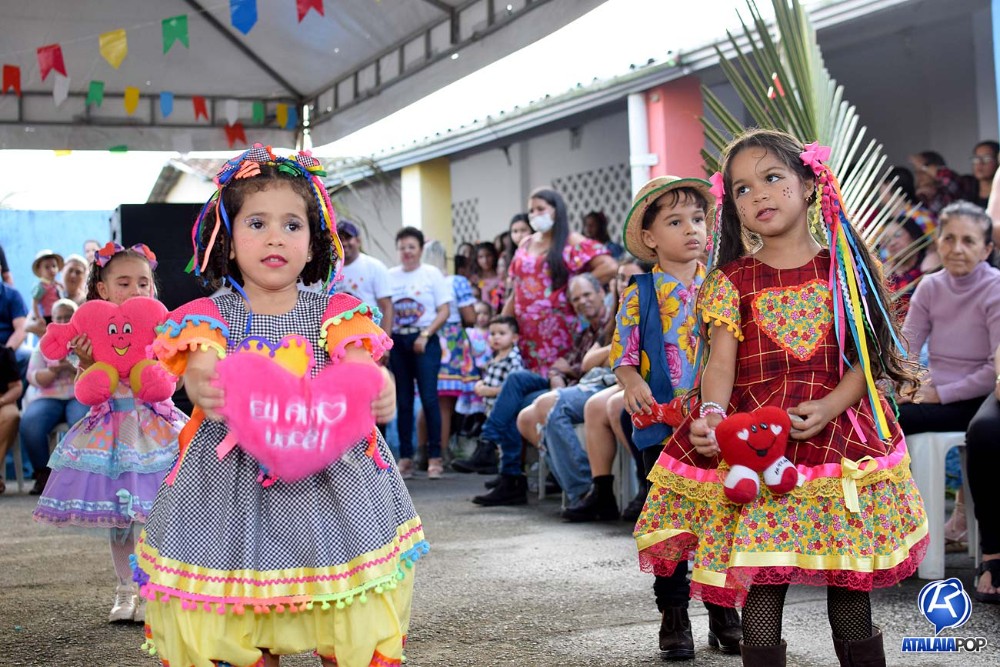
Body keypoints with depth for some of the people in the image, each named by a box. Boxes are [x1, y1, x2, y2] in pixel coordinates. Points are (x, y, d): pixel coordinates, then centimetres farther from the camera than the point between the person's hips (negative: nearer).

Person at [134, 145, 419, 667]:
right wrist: (206, 390, -41)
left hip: (331, 478, 1)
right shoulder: (211, 317, 2)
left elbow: (360, 366, -11)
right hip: (232, 481, 0)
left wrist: (378, 392, -36)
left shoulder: (335, 314, 4)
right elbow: (200, 370, -16)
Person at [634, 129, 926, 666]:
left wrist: (829, 407, -15)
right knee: (760, 579, -1)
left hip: (837, 434, 1)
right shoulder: (732, 279, 4)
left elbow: (864, 355, 2)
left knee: (849, 584, 6)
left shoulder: (842, 270, 7)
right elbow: (721, 360, -6)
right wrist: (711, 414, -26)